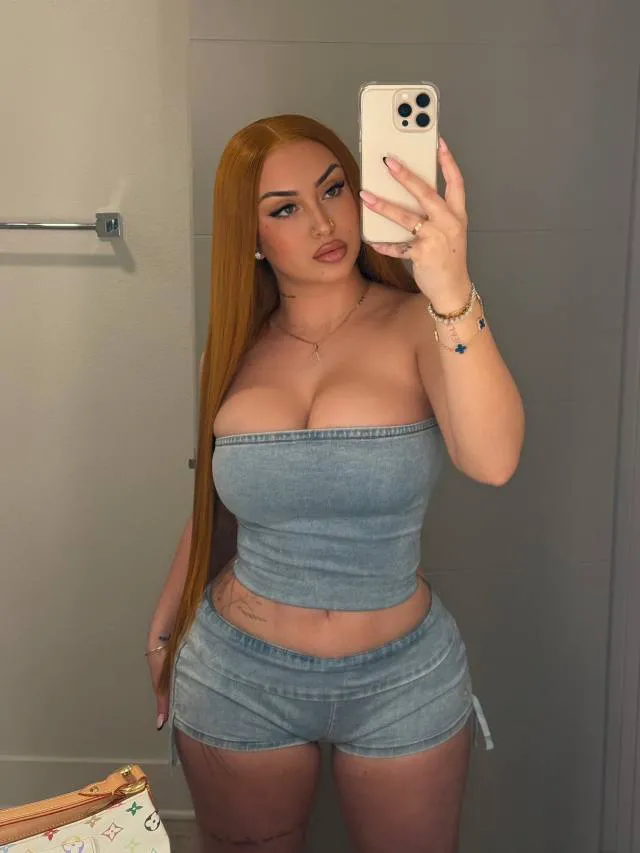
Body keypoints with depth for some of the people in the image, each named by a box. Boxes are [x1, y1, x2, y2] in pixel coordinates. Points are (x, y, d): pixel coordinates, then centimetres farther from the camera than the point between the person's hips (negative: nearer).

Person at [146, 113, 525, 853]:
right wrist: (165, 625, 16)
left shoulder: (418, 326, -12)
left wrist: (454, 292, -44)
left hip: (402, 681, -2)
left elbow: (492, 460, -32)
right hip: (237, 677, 2)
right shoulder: (234, 351, -2)